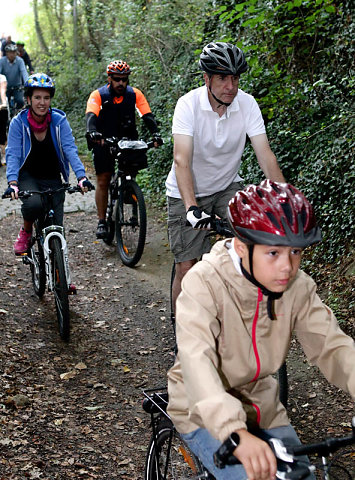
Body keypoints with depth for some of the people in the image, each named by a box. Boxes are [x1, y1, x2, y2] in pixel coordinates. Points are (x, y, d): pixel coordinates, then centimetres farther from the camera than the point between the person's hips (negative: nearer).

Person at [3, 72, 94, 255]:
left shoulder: (59, 121, -9)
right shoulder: (19, 122, -10)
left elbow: (70, 150, -16)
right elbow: (13, 155, -17)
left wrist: (82, 177, -31)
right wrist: (12, 183, -33)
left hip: (53, 179, 2)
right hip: (27, 177, -1)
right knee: (34, 203, -34)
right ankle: (26, 232, -1)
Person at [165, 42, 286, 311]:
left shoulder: (247, 104, -14)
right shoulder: (189, 104, -23)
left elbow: (265, 155, -18)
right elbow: (182, 159, -32)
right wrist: (191, 207, -45)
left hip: (227, 187, 3)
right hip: (188, 192, -3)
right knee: (186, 268, -5)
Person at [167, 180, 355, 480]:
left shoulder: (298, 287, -10)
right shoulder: (205, 282, -26)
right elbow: (196, 358, -38)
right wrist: (236, 433, -53)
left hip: (261, 407, 5)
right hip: (207, 413, -5)